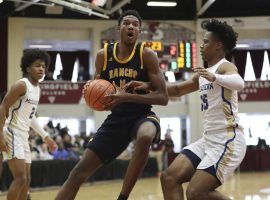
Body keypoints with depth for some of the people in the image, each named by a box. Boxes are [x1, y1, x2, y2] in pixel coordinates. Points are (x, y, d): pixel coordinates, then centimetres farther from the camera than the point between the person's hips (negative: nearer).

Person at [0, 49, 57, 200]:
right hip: (12, 134, -10)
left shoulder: (38, 89, 14)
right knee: (20, 178, -17)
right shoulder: (22, 85, -13)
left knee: (26, 180, 9)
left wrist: (45, 137, 23)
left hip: (23, 136, 10)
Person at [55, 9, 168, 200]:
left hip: (142, 115, -3)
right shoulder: (104, 54, 1)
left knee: (145, 137, -41)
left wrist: (127, 96, -25)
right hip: (116, 118, 4)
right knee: (79, 172, -2)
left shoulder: (147, 55, -9)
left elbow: (163, 97, -15)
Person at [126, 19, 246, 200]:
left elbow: (239, 83, -32)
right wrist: (148, 86, 19)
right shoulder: (203, 74, 18)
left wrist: (214, 78, -49)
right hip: (209, 140, 9)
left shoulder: (226, 67, -9)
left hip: (228, 140, -9)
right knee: (169, 178, -2)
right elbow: (177, 90, 30)